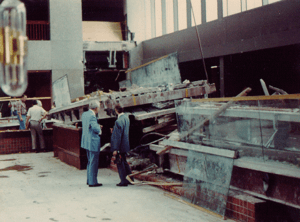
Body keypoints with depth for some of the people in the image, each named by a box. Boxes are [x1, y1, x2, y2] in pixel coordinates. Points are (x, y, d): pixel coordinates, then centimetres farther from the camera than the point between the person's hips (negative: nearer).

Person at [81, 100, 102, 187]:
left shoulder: (84, 114, 8)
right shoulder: (92, 116, -21)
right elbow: (96, 128, -28)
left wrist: (98, 126, 14)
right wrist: (99, 130, -7)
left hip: (86, 141, 10)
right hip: (93, 142, -10)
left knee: (90, 162, 20)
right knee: (93, 163, -1)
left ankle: (89, 180, 29)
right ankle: (92, 182, 6)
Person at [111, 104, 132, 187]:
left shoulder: (118, 121, -24)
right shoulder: (126, 117, 3)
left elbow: (117, 137, -22)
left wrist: (115, 149, -17)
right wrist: (114, 131, 18)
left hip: (120, 146, -9)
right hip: (125, 145, 9)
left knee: (120, 163, 3)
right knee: (124, 162, 21)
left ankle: (124, 181, 11)